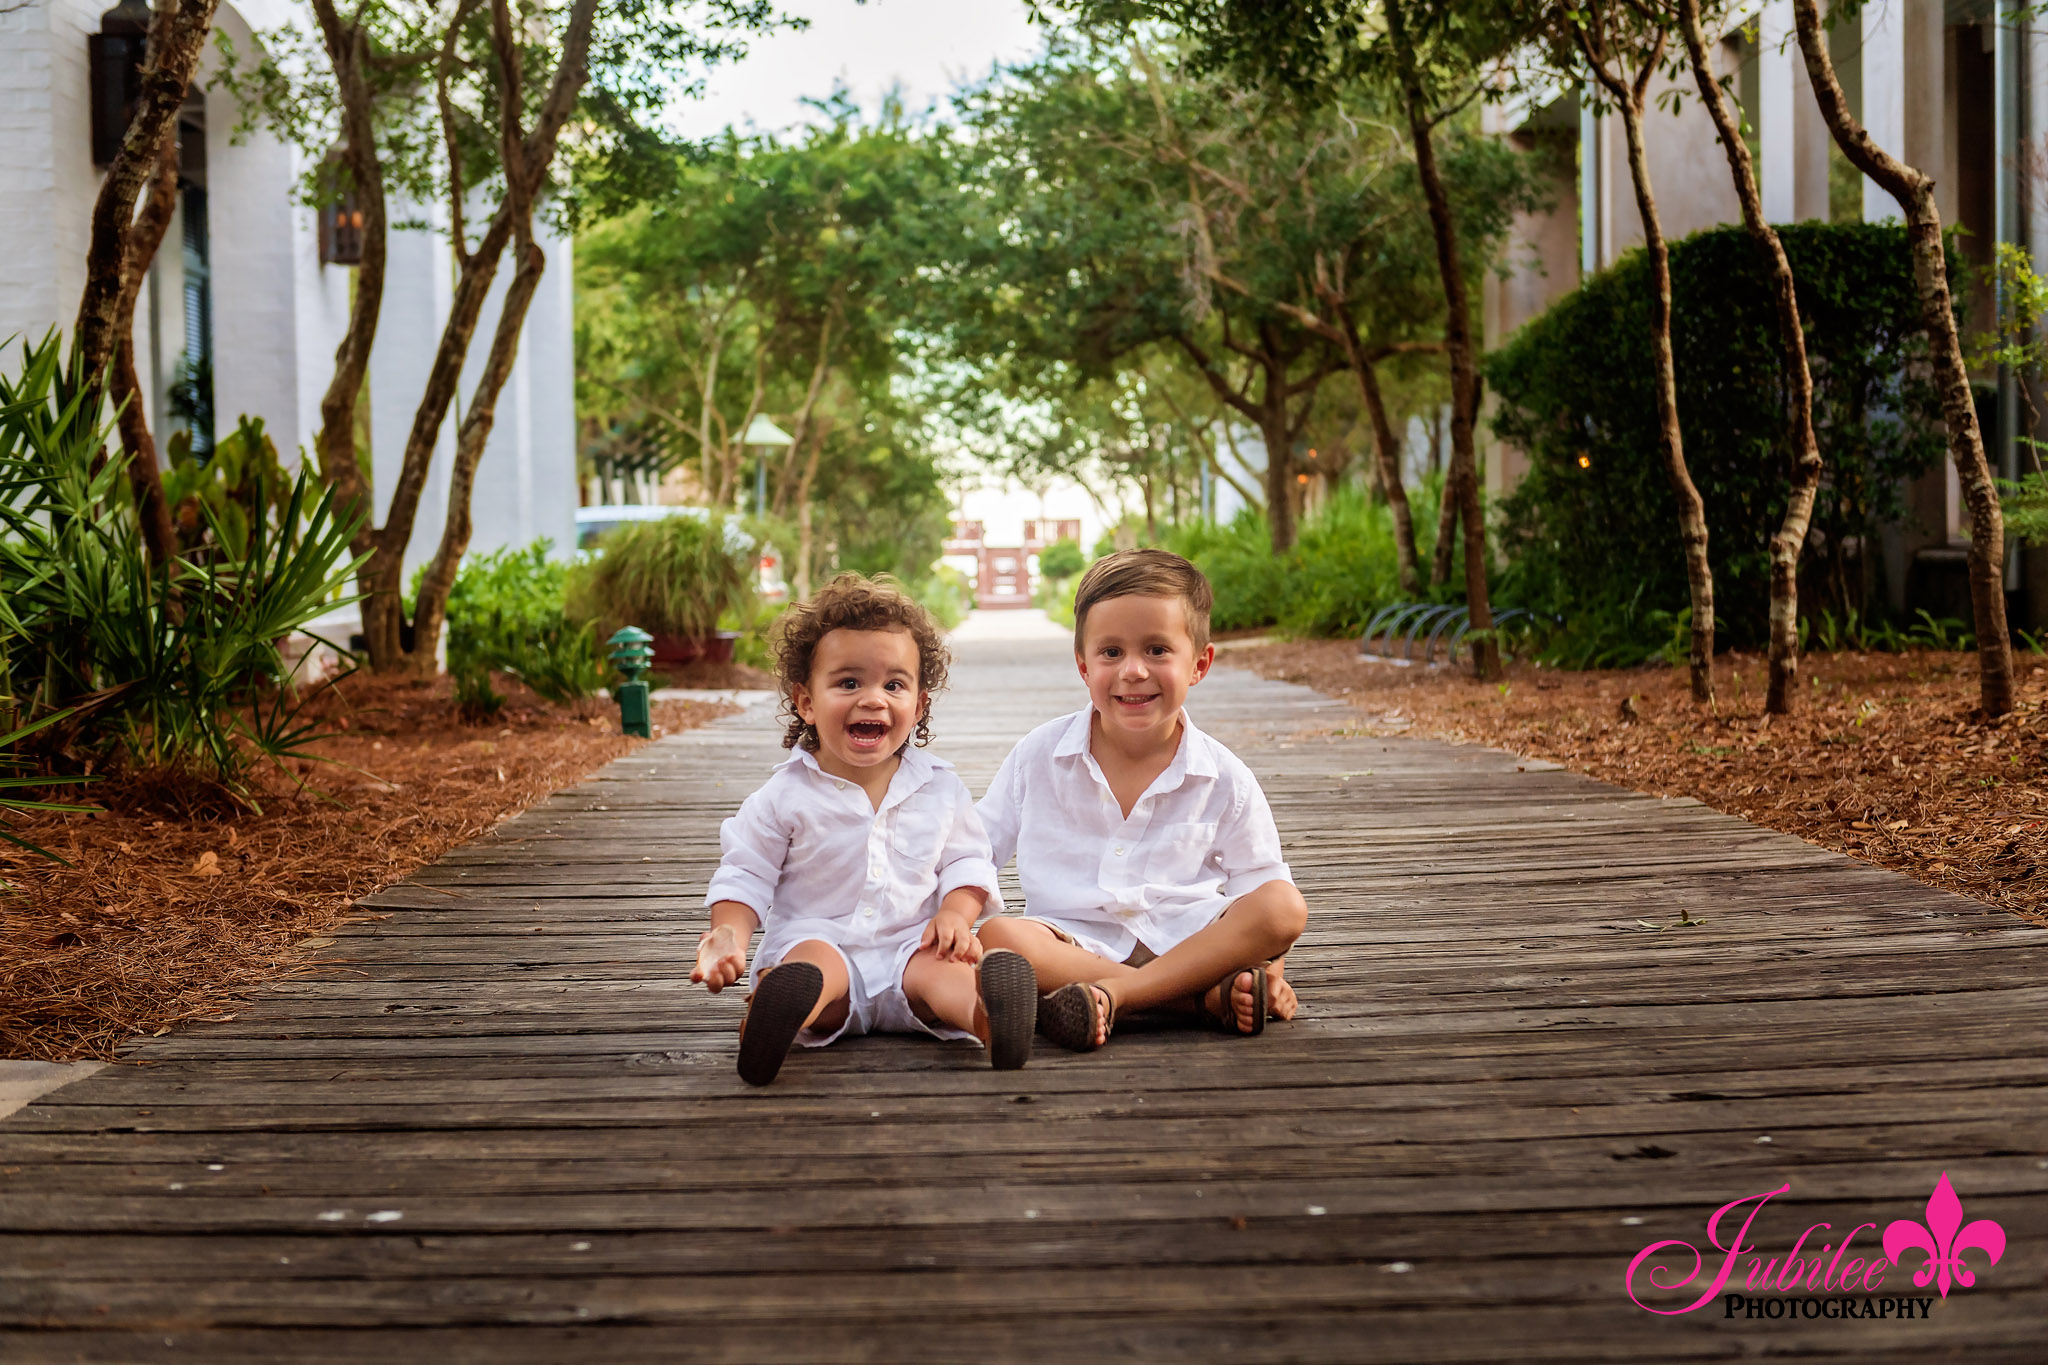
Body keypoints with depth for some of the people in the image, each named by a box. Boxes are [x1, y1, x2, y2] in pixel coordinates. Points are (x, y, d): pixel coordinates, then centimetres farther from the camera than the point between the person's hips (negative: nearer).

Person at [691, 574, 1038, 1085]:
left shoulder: (941, 789, 10)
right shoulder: (785, 795, 3)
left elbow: (967, 862, 17)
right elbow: (746, 876, 7)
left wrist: (955, 914, -5)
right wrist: (730, 935, -13)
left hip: (911, 946, 1)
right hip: (819, 940, -1)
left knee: (943, 968, -31)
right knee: (816, 966, -34)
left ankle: (983, 1012, -63)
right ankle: (778, 1010, -67)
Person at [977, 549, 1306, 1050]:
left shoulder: (1225, 781, 1)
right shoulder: (1039, 757, 2)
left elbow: (1262, 898, 5)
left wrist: (1270, 970, -15)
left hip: (1187, 941, 0)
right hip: (1075, 944, 0)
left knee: (1286, 906, -26)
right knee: (996, 938, -32)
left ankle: (1109, 994, -34)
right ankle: (1210, 996, -30)